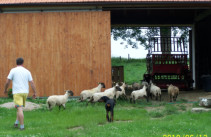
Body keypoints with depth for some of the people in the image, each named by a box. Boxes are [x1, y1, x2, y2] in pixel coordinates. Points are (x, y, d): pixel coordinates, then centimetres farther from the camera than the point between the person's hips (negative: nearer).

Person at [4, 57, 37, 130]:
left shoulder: (13, 70, -3)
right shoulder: (27, 71, 7)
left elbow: (7, 81, -4)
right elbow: (32, 83, 3)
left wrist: (5, 89, 12)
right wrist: (34, 93, 6)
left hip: (17, 92, -4)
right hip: (25, 92, 4)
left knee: (19, 109, -8)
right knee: (20, 107, 21)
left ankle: (22, 126, -11)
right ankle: (16, 122, 19)